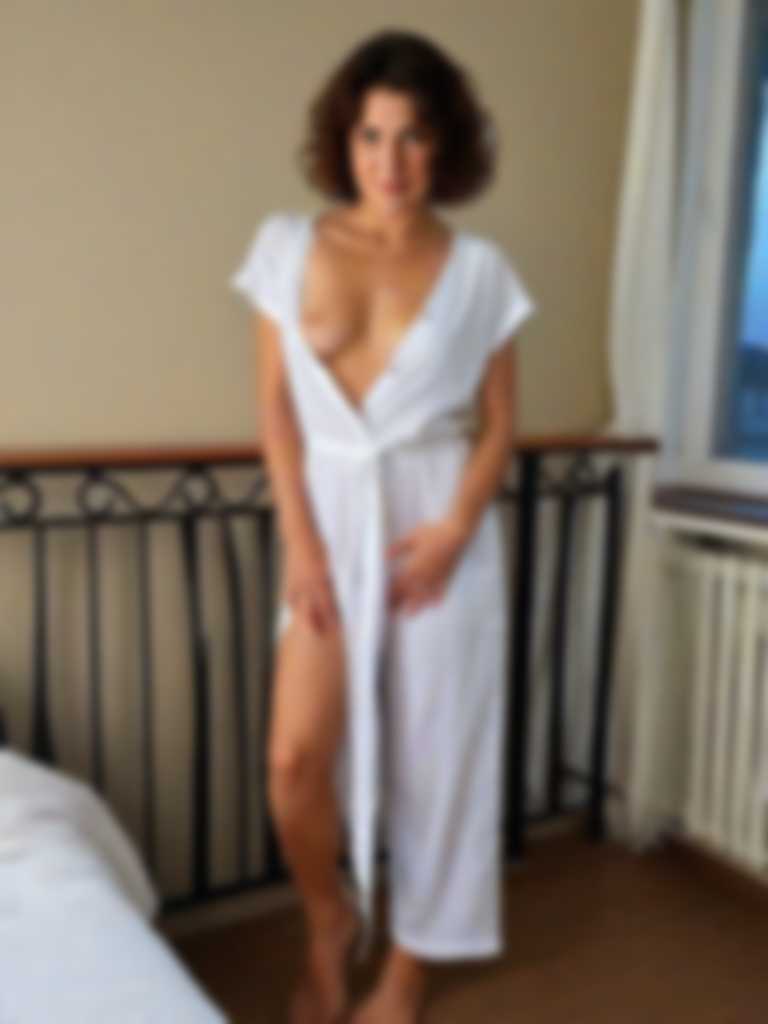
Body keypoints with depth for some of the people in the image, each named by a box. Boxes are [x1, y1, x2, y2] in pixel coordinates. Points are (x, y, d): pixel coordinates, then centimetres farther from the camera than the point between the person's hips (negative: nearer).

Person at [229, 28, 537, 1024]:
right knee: (297, 760, -8)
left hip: (438, 523, 0)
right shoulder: (288, 243, 2)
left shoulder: (479, 268, 1)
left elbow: (499, 422, 3)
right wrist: (300, 543, -6)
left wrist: (456, 527, -12)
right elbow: (278, 406, 1)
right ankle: (331, 922, 25)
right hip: (331, 520, 1)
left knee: (431, 753, 6)